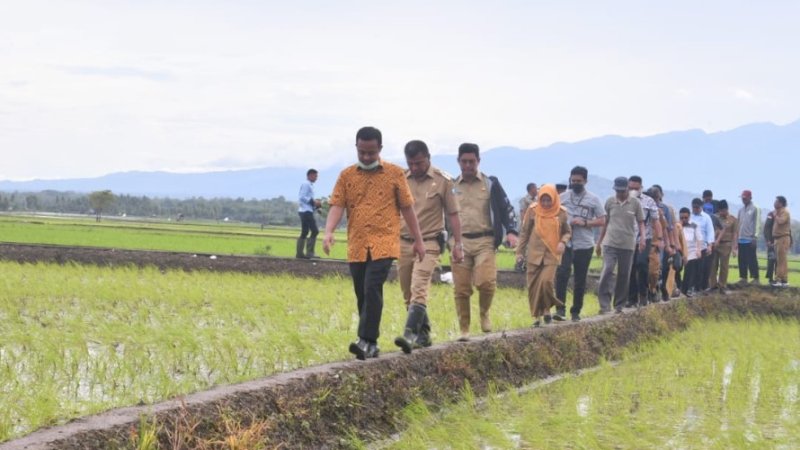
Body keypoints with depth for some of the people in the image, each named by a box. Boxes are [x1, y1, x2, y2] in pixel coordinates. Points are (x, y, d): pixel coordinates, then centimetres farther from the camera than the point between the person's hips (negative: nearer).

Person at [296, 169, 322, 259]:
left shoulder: (309, 185, 21)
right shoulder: (306, 184, -10)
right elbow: (302, 197, -18)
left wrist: (316, 204, 13)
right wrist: (313, 201, -18)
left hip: (308, 211, 11)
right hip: (306, 211, -11)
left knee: (304, 233, 10)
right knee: (314, 231, -13)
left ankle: (299, 253, 12)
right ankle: (309, 252, -14)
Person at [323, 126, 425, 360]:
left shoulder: (395, 173, 4)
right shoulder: (346, 175, 8)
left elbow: (407, 208, 8)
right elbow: (337, 206, 0)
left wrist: (418, 240, 9)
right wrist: (328, 232, -17)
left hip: (384, 244, -3)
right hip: (357, 246, 3)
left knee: (372, 289, -20)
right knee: (362, 296, 8)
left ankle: (367, 341, -21)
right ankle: (371, 345, 17)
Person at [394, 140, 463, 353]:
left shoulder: (443, 181, -3)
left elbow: (453, 214, 2)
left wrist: (458, 244, -2)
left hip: (429, 242, -4)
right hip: (404, 242, 4)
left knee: (418, 290, -18)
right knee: (408, 294, 7)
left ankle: (410, 334, -27)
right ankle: (423, 334, 19)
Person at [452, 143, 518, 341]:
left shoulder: (491, 184, 8)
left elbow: (506, 208, 8)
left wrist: (511, 231, -7)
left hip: (485, 241, -2)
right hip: (460, 242, 2)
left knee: (486, 282, -19)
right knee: (461, 289, -1)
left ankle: (484, 313, 10)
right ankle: (464, 330, 10)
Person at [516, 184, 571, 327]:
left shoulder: (561, 213, 0)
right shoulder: (533, 211, -1)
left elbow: (567, 232, 12)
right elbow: (525, 232, 7)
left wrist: (563, 242, -9)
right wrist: (520, 251, 7)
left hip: (551, 254, -1)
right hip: (534, 253, 1)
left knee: (546, 281, -18)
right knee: (533, 286, 2)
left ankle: (547, 308, 7)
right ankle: (536, 315, 15)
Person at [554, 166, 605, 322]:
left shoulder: (593, 199, 4)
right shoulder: (563, 197, 9)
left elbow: (602, 221, 1)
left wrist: (584, 223, -13)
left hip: (584, 245, 0)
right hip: (565, 243, 0)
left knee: (580, 280, 6)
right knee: (562, 274, -18)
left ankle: (576, 312, 16)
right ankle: (560, 309, -17)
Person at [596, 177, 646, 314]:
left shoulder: (635, 203, 0)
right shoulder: (610, 202, 4)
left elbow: (640, 222, 5)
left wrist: (642, 237, -11)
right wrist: (599, 242, 14)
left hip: (628, 244, 0)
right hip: (610, 243, 0)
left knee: (624, 275, 5)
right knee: (607, 271, -14)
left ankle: (619, 305, 16)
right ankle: (604, 305, -13)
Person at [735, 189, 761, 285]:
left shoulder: (755, 209, -2)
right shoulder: (741, 210, 17)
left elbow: (757, 223, -9)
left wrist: (755, 236, -17)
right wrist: (736, 239, 13)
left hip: (750, 239, -6)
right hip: (741, 239, 6)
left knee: (752, 260, -6)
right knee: (742, 261, 7)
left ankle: (755, 278, -3)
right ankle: (743, 278, 11)